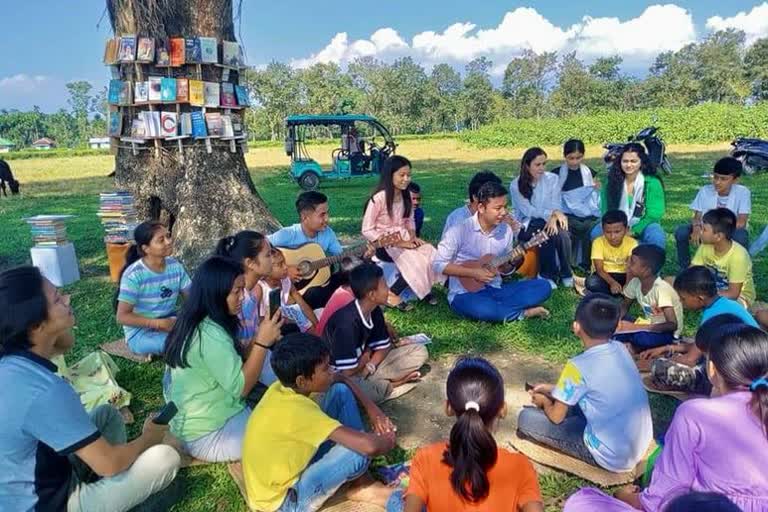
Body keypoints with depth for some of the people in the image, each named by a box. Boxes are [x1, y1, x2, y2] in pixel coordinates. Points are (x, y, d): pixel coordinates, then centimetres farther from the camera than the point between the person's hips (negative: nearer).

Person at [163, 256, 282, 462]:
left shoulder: (194, 324, 3)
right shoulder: (211, 335, -28)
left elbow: (232, 366, 7)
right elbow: (241, 387, -24)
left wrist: (258, 338, -3)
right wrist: (262, 341, -25)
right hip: (209, 436, -9)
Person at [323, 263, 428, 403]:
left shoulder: (375, 311, -5)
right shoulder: (346, 322, -29)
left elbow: (383, 347, 5)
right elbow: (348, 371, -28)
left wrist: (368, 368, -14)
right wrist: (366, 357, -8)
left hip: (361, 367, 7)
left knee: (419, 352, 0)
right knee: (378, 389, -41)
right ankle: (388, 385, -9)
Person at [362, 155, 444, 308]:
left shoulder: (406, 196, 3)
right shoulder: (379, 198, -18)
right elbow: (367, 230, -18)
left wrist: (413, 236, -8)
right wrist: (397, 243, -21)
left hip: (404, 239, 6)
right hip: (384, 244, -6)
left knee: (431, 254, -18)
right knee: (417, 262, -27)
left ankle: (422, 288, 5)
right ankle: (392, 294, -8)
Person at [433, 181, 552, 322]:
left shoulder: (506, 230, 3)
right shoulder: (460, 230, -14)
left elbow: (505, 269, 14)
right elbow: (439, 264, -13)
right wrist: (474, 272, -18)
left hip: (495, 289, 6)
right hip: (465, 293, -5)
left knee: (543, 286, -9)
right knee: (482, 309, -40)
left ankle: (494, 308, -18)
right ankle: (524, 313, -12)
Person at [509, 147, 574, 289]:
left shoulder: (552, 179, 2)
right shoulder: (516, 185, -7)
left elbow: (555, 205, -7)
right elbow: (528, 210, -15)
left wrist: (553, 218, -30)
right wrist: (552, 213, -27)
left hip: (549, 222, 3)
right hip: (526, 226, -2)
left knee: (562, 233, -30)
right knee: (547, 233, -33)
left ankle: (566, 274, -10)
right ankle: (548, 275, -14)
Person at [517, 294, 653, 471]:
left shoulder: (579, 365, -23)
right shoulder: (620, 349, -2)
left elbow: (556, 416, -10)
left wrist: (544, 402, 11)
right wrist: (554, 390, 19)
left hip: (613, 457, -7)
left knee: (526, 418, -5)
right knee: (569, 400, 23)